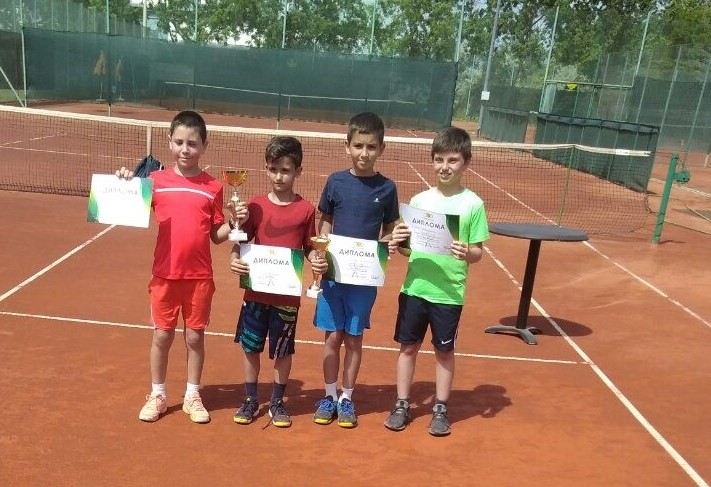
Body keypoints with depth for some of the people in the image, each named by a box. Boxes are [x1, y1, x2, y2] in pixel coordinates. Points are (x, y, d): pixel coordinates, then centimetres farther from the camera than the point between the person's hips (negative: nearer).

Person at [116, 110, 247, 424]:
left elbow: (216, 235, 3)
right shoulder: (155, 181, -1)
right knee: (162, 335, 11)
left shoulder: (213, 187, -1)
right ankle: (157, 395, 29)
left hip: (199, 276, 0)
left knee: (195, 337, 11)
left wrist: (235, 223, -15)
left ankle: (193, 396, 27)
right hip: (164, 274, 0)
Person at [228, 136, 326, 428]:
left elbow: (309, 248, 3)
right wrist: (235, 259, -17)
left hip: (288, 295, -1)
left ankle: (277, 402, 30)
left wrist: (318, 262, -17)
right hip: (256, 291, 2)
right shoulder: (256, 206, -1)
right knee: (251, 348, 13)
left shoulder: (306, 210, -4)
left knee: (283, 351, 11)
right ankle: (250, 400, 31)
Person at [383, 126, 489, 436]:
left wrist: (467, 253, -26)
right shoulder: (419, 200, 2)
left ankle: (440, 409, 28)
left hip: (449, 293, -2)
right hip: (414, 288, 3)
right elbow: (409, 248, 6)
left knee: (444, 351, 12)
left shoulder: (473, 204, -6)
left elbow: (478, 252, -5)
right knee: (408, 346, 11)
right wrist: (397, 244, -15)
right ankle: (402, 405, 27)